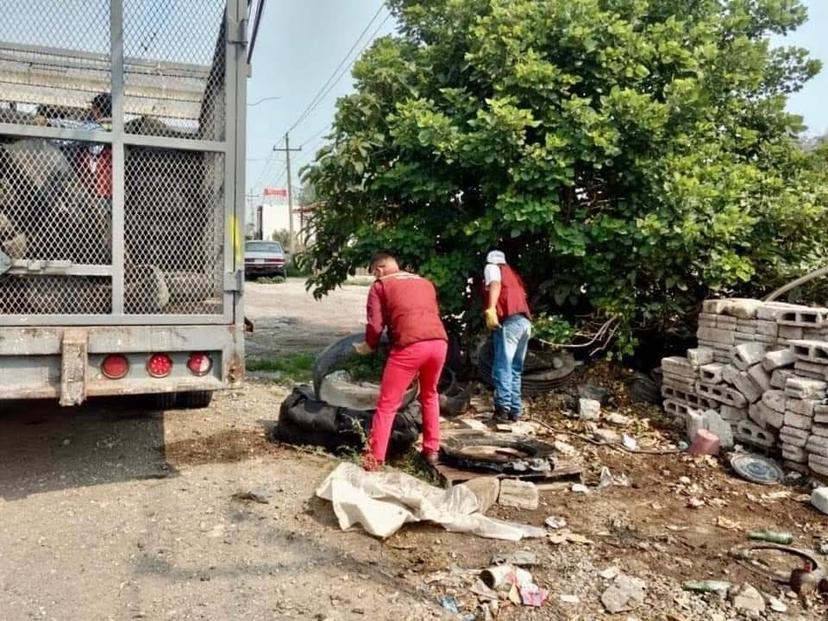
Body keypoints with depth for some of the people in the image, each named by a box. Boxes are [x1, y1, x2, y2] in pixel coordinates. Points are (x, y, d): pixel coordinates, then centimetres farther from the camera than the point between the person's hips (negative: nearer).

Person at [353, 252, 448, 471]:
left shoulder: (380, 285, 13)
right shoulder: (425, 282, 29)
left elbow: (375, 326, 5)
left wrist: (368, 346, 23)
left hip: (410, 345, -5)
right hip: (439, 341, 5)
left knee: (386, 405, 5)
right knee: (429, 395, 28)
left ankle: (374, 460, 4)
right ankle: (431, 450, 31)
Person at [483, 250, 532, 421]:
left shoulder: (492, 267, 13)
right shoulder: (513, 272, 32)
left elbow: (495, 284, -9)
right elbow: (523, 295, 23)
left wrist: (490, 309, -23)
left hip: (509, 320, -7)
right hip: (525, 321, 7)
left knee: (502, 366, -12)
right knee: (515, 369, 10)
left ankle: (503, 408, -22)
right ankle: (515, 410, 7)